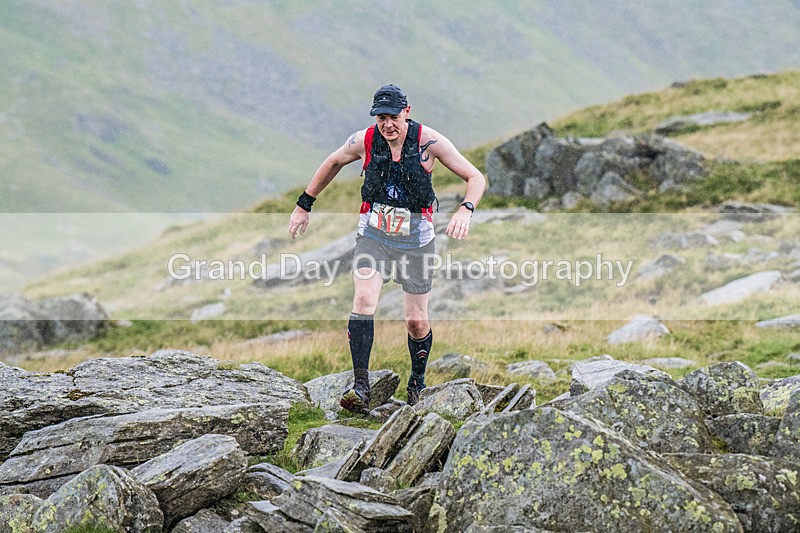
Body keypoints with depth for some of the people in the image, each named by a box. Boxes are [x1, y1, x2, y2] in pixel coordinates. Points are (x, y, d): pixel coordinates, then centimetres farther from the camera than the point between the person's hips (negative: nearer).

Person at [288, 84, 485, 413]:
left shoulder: (428, 141, -13)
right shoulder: (364, 140, -7)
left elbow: (476, 178, -9)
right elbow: (331, 165, 14)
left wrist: (465, 210, -28)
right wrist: (304, 206, 17)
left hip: (415, 238, -1)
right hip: (373, 234, 1)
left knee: (416, 321, 3)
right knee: (364, 299, -22)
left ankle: (417, 384, 30)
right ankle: (360, 387, -26)